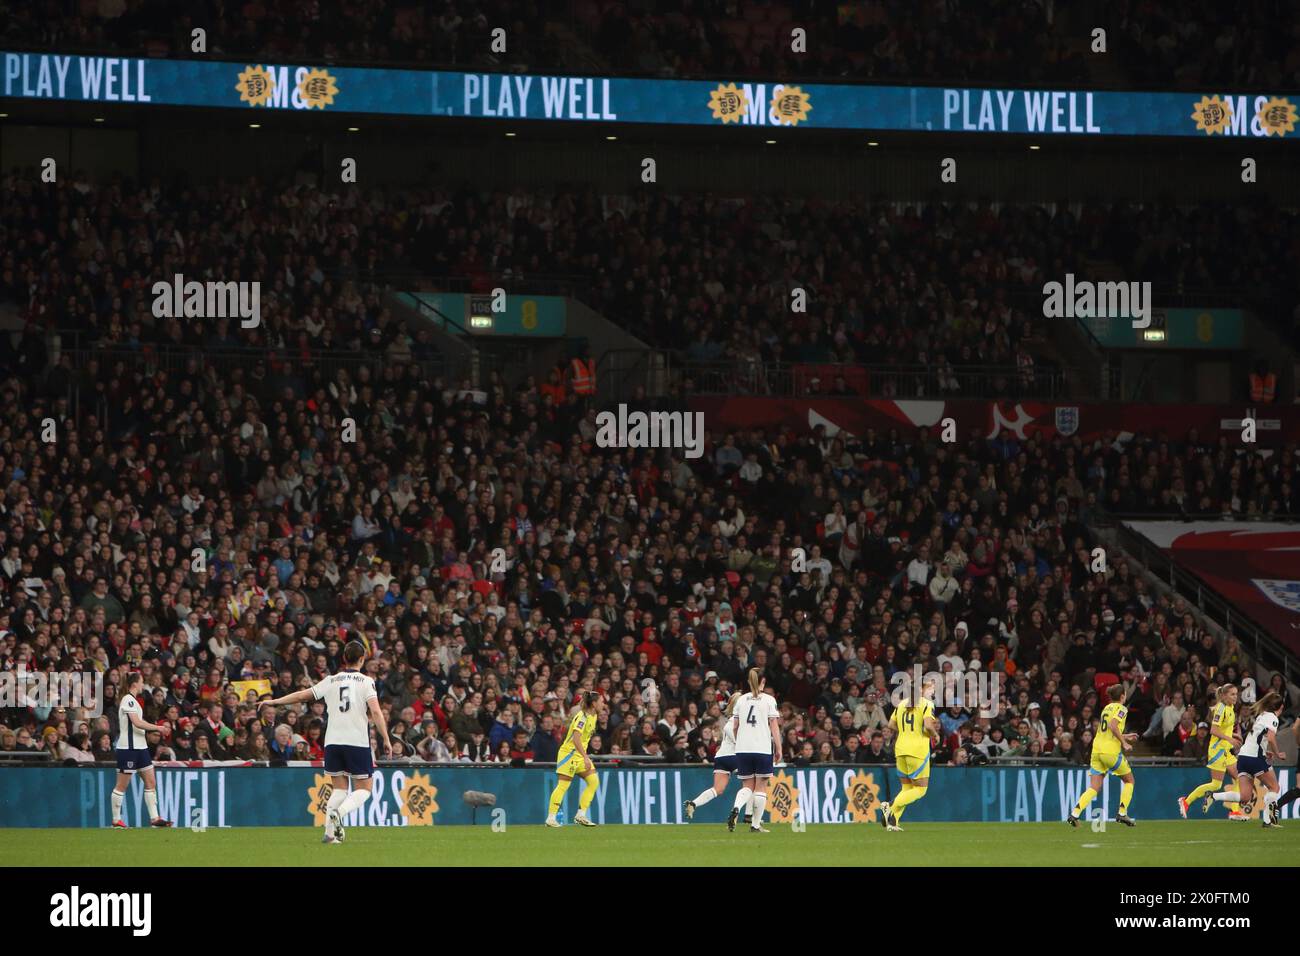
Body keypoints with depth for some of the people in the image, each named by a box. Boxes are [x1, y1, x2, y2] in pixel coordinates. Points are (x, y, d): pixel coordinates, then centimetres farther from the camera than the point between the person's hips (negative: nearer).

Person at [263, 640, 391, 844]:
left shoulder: (331, 681, 10)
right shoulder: (366, 681, 1)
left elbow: (302, 695, 16)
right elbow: (376, 712, -10)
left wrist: (274, 702, 29)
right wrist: (386, 739, -7)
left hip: (332, 741, 4)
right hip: (358, 741, -3)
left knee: (339, 787, 13)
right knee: (364, 788, 5)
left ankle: (329, 831, -3)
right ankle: (339, 812, -23)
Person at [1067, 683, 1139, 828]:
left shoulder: (1106, 708, 19)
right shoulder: (1121, 709, -4)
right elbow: (1113, 726, -20)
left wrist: (1124, 736, 31)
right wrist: (1124, 743, -12)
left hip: (1097, 750, 7)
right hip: (1111, 751, -7)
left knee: (1094, 787, 3)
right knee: (1129, 780, 14)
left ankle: (1075, 813, -15)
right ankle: (1122, 813, 6)